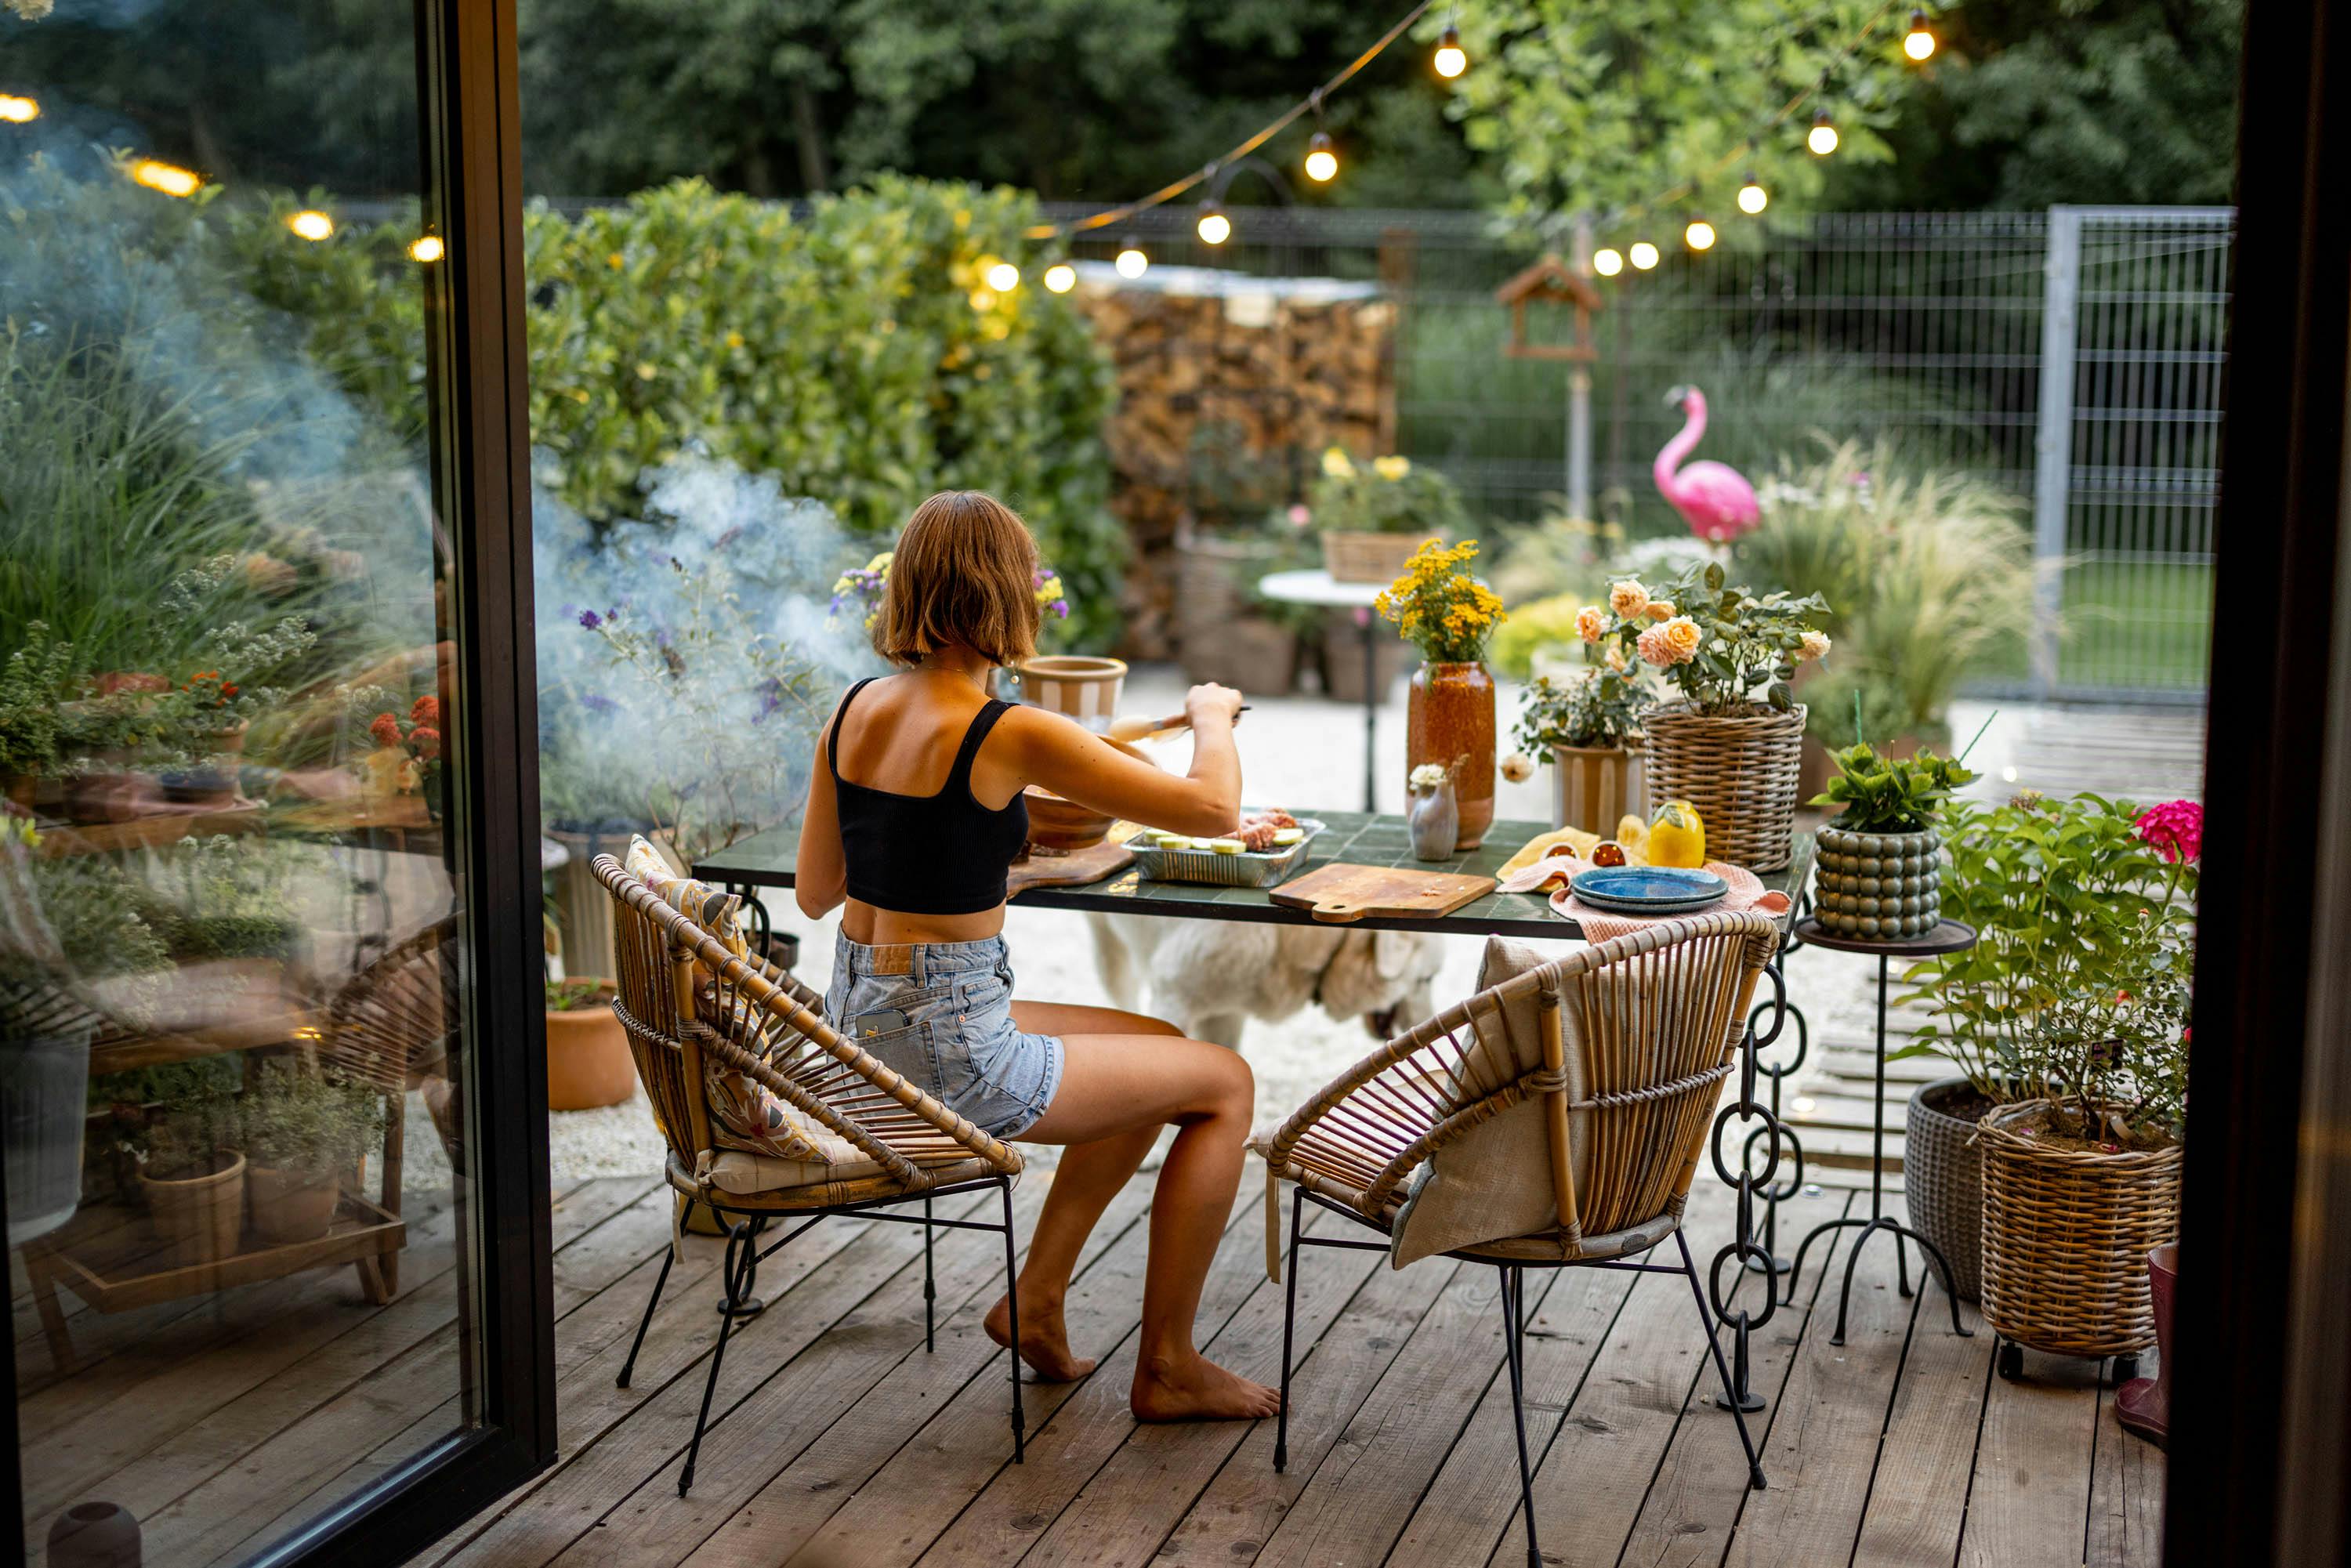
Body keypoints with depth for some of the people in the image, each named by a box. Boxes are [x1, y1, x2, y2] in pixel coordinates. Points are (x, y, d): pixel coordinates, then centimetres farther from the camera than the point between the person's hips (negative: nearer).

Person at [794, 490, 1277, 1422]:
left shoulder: (856, 711, 3)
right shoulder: (1009, 735, -19)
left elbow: (814, 893, 12)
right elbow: (1214, 807, -15)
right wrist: (1211, 716, 5)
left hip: (857, 1029, 8)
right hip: (947, 1049, -8)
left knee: (1162, 1053, 25)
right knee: (1224, 1084, 8)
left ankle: (1036, 1298, 28)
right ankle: (1166, 1366, 16)